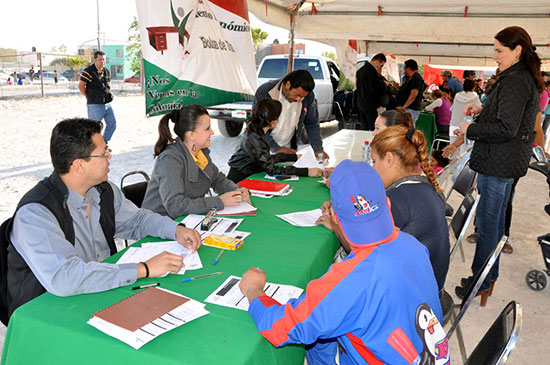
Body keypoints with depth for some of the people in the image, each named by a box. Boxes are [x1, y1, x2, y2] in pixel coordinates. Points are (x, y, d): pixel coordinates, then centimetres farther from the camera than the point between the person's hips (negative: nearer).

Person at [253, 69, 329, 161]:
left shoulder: (308, 96, -5)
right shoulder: (264, 92, -14)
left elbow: (312, 124, 6)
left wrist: (318, 149, -6)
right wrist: (276, 148, -17)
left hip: (288, 149, 2)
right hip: (264, 150, -2)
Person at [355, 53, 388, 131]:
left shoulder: (361, 70, 14)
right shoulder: (372, 71, -16)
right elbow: (374, 89, -22)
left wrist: (378, 75, 14)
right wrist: (384, 84, -7)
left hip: (361, 104, 10)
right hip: (369, 106, -10)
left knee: (364, 128, 14)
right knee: (373, 129, -6)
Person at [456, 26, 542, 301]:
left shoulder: (514, 81, -19)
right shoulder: (527, 78, 14)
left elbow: (506, 129, -25)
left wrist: (470, 130, -14)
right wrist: (482, 110, 12)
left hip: (498, 163, -11)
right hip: (510, 162, 11)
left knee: (487, 222, -1)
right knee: (496, 219, 19)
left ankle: (481, 283, 12)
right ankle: (490, 273, 33)